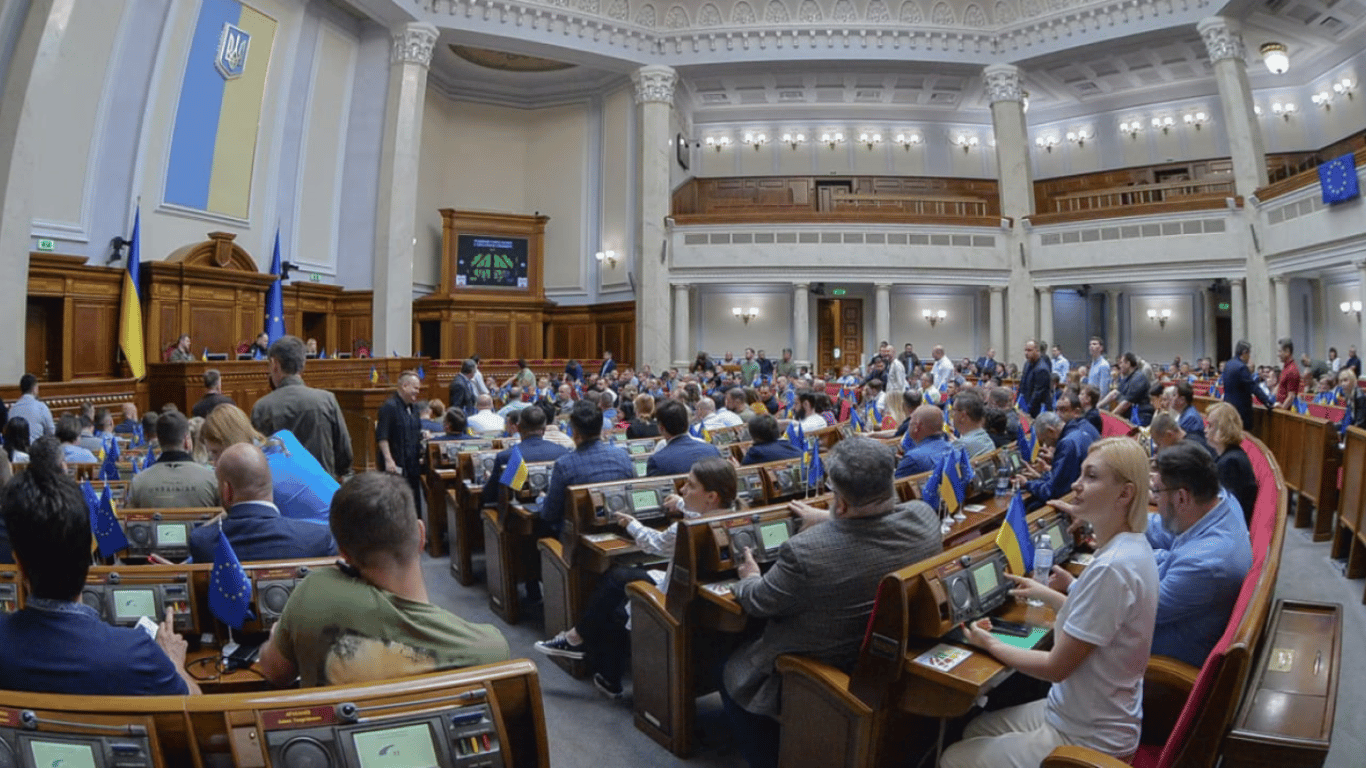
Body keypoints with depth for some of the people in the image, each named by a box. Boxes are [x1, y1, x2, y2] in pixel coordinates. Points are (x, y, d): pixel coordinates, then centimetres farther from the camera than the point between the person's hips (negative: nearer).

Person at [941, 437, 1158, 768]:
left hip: (1088, 739, -9)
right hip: (1101, 716, 9)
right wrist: (1047, 595, 16)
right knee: (975, 731, 22)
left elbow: (1056, 667, -23)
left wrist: (991, 644, -9)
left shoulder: (1111, 568, -31)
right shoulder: (1133, 546, -1)